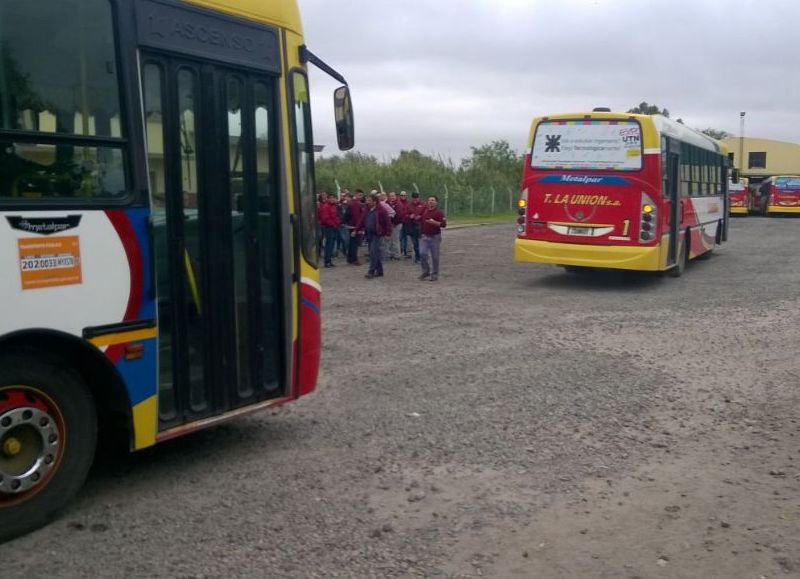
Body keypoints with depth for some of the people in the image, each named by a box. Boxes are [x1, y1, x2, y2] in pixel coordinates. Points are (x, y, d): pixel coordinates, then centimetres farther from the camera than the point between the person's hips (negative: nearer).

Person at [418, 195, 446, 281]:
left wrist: (434, 222, -25)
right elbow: (420, 220, 27)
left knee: (435, 256, 2)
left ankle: (434, 274, 13)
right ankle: (425, 272, 12)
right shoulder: (424, 211, 9)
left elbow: (444, 224, -14)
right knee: (422, 254, -5)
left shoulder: (439, 212, -6)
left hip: (435, 237, -4)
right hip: (424, 236, 4)